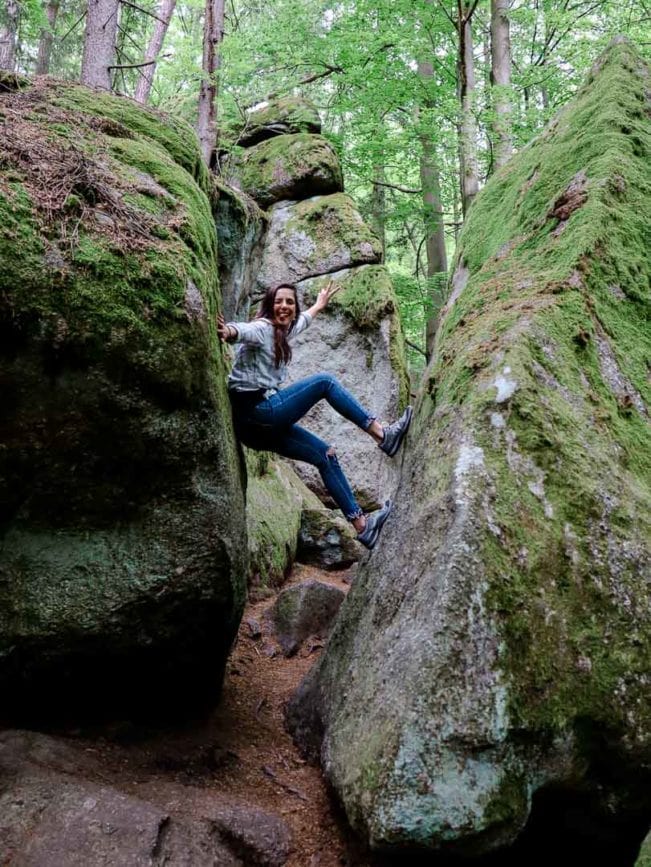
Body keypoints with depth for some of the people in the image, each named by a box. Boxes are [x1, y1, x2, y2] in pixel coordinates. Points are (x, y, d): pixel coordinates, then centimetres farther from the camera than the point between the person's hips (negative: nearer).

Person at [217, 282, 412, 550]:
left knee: (325, 455, 8)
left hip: (265, 425, 10)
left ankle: (360, 525, 10)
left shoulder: (283, 332, 18)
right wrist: (228, 332, -57)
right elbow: (244, 330, -33)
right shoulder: (262, 328, -9)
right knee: (325, 382, -6)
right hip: (257, 410, -10)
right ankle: (383, 434, 0)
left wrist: (319, 304, 59)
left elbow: (303, 320, 41)